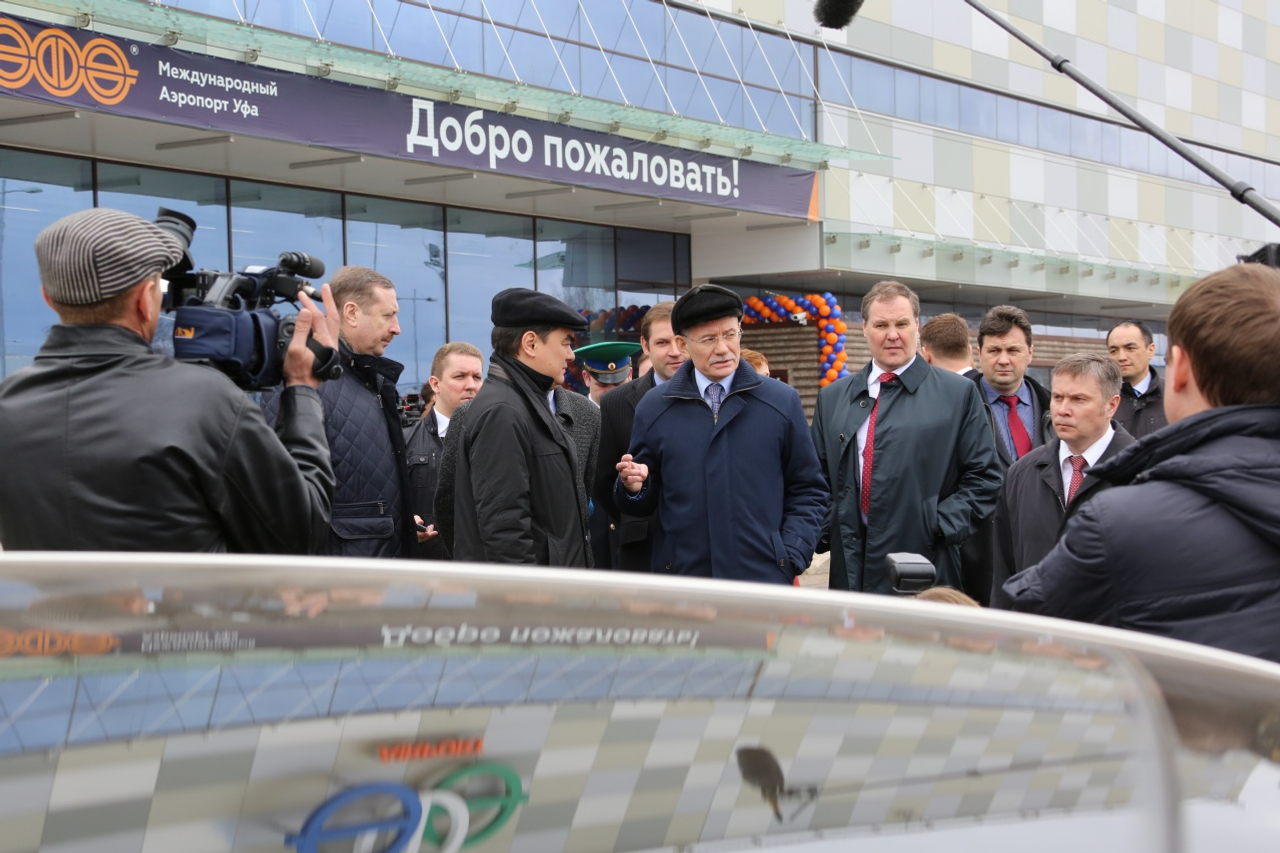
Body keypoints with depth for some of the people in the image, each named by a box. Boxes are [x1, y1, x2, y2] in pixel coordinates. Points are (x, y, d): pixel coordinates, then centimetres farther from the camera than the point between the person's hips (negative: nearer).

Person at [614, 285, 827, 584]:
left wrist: (791, 559, -4)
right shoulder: (653, 408, 6)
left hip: (765, 580, 0)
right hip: (680, 581, 0)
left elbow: (808, 491, 6)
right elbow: (644, 503, 11)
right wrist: (635, 488, -11)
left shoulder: (783, 401, 5)